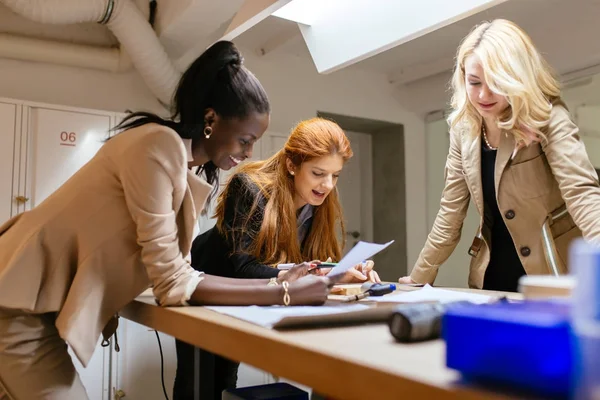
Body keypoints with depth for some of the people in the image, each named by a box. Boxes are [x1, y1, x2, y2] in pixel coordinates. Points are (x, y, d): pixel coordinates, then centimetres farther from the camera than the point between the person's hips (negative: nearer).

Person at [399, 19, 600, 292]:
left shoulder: (547, 118, -15)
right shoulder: (463, 129, -2)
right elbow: (450, 212, 3)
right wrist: (419, 279, 6)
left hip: (554, 282, -4)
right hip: (493, 279, 4)